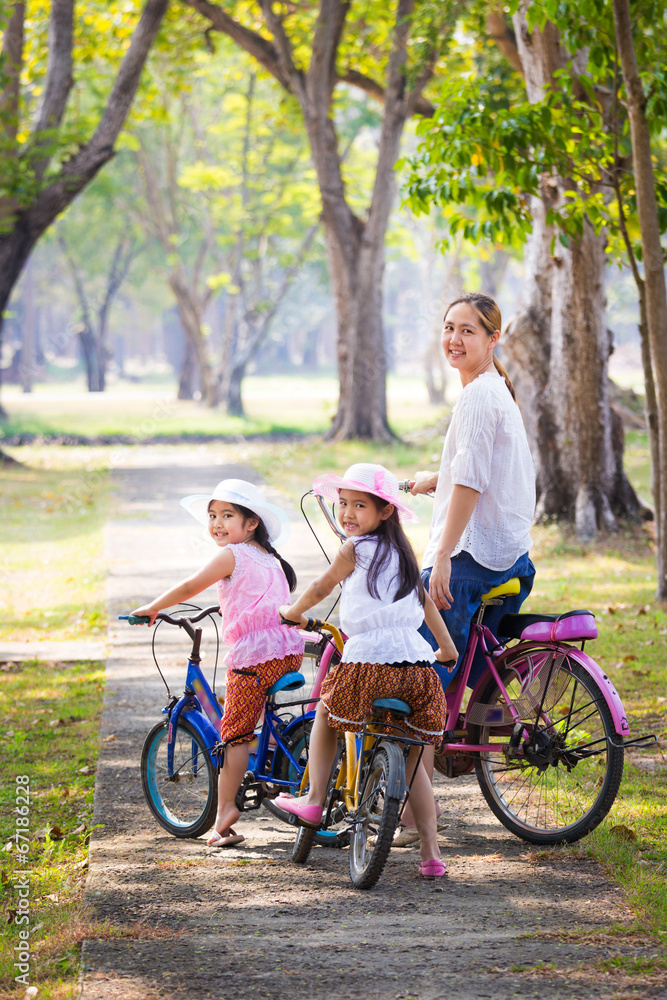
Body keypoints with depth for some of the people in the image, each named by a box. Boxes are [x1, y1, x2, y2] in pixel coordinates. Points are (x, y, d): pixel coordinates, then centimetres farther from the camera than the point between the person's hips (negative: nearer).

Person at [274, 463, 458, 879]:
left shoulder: (354, 549, 2)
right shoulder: (403, 552, 19)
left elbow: (320, 588, 13)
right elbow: (426, 600, 29)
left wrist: (294, 611, 33)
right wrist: (446, 646, 42)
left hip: (368, 665, -5)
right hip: (417, 667, 5)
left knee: (326, 714, 25)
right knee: (411, 759, 14)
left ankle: (314, 799, 20)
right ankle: (431, 851, 9)